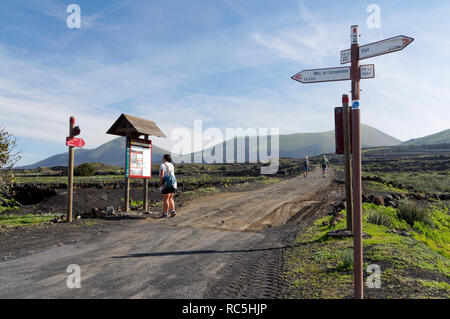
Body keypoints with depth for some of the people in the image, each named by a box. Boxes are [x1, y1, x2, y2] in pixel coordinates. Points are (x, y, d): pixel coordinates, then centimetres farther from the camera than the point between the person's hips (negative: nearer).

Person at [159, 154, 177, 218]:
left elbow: (162, 175, -16)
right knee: (170, 198, 16)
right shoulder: (171, 165, 14)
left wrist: (160, 182, -10)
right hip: (173, 182, 7)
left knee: (165, 199, -1)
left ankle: (165, 214, 2)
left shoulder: (162, 165, -7)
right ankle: (173, 211, 5)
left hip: (166, 183, -7)